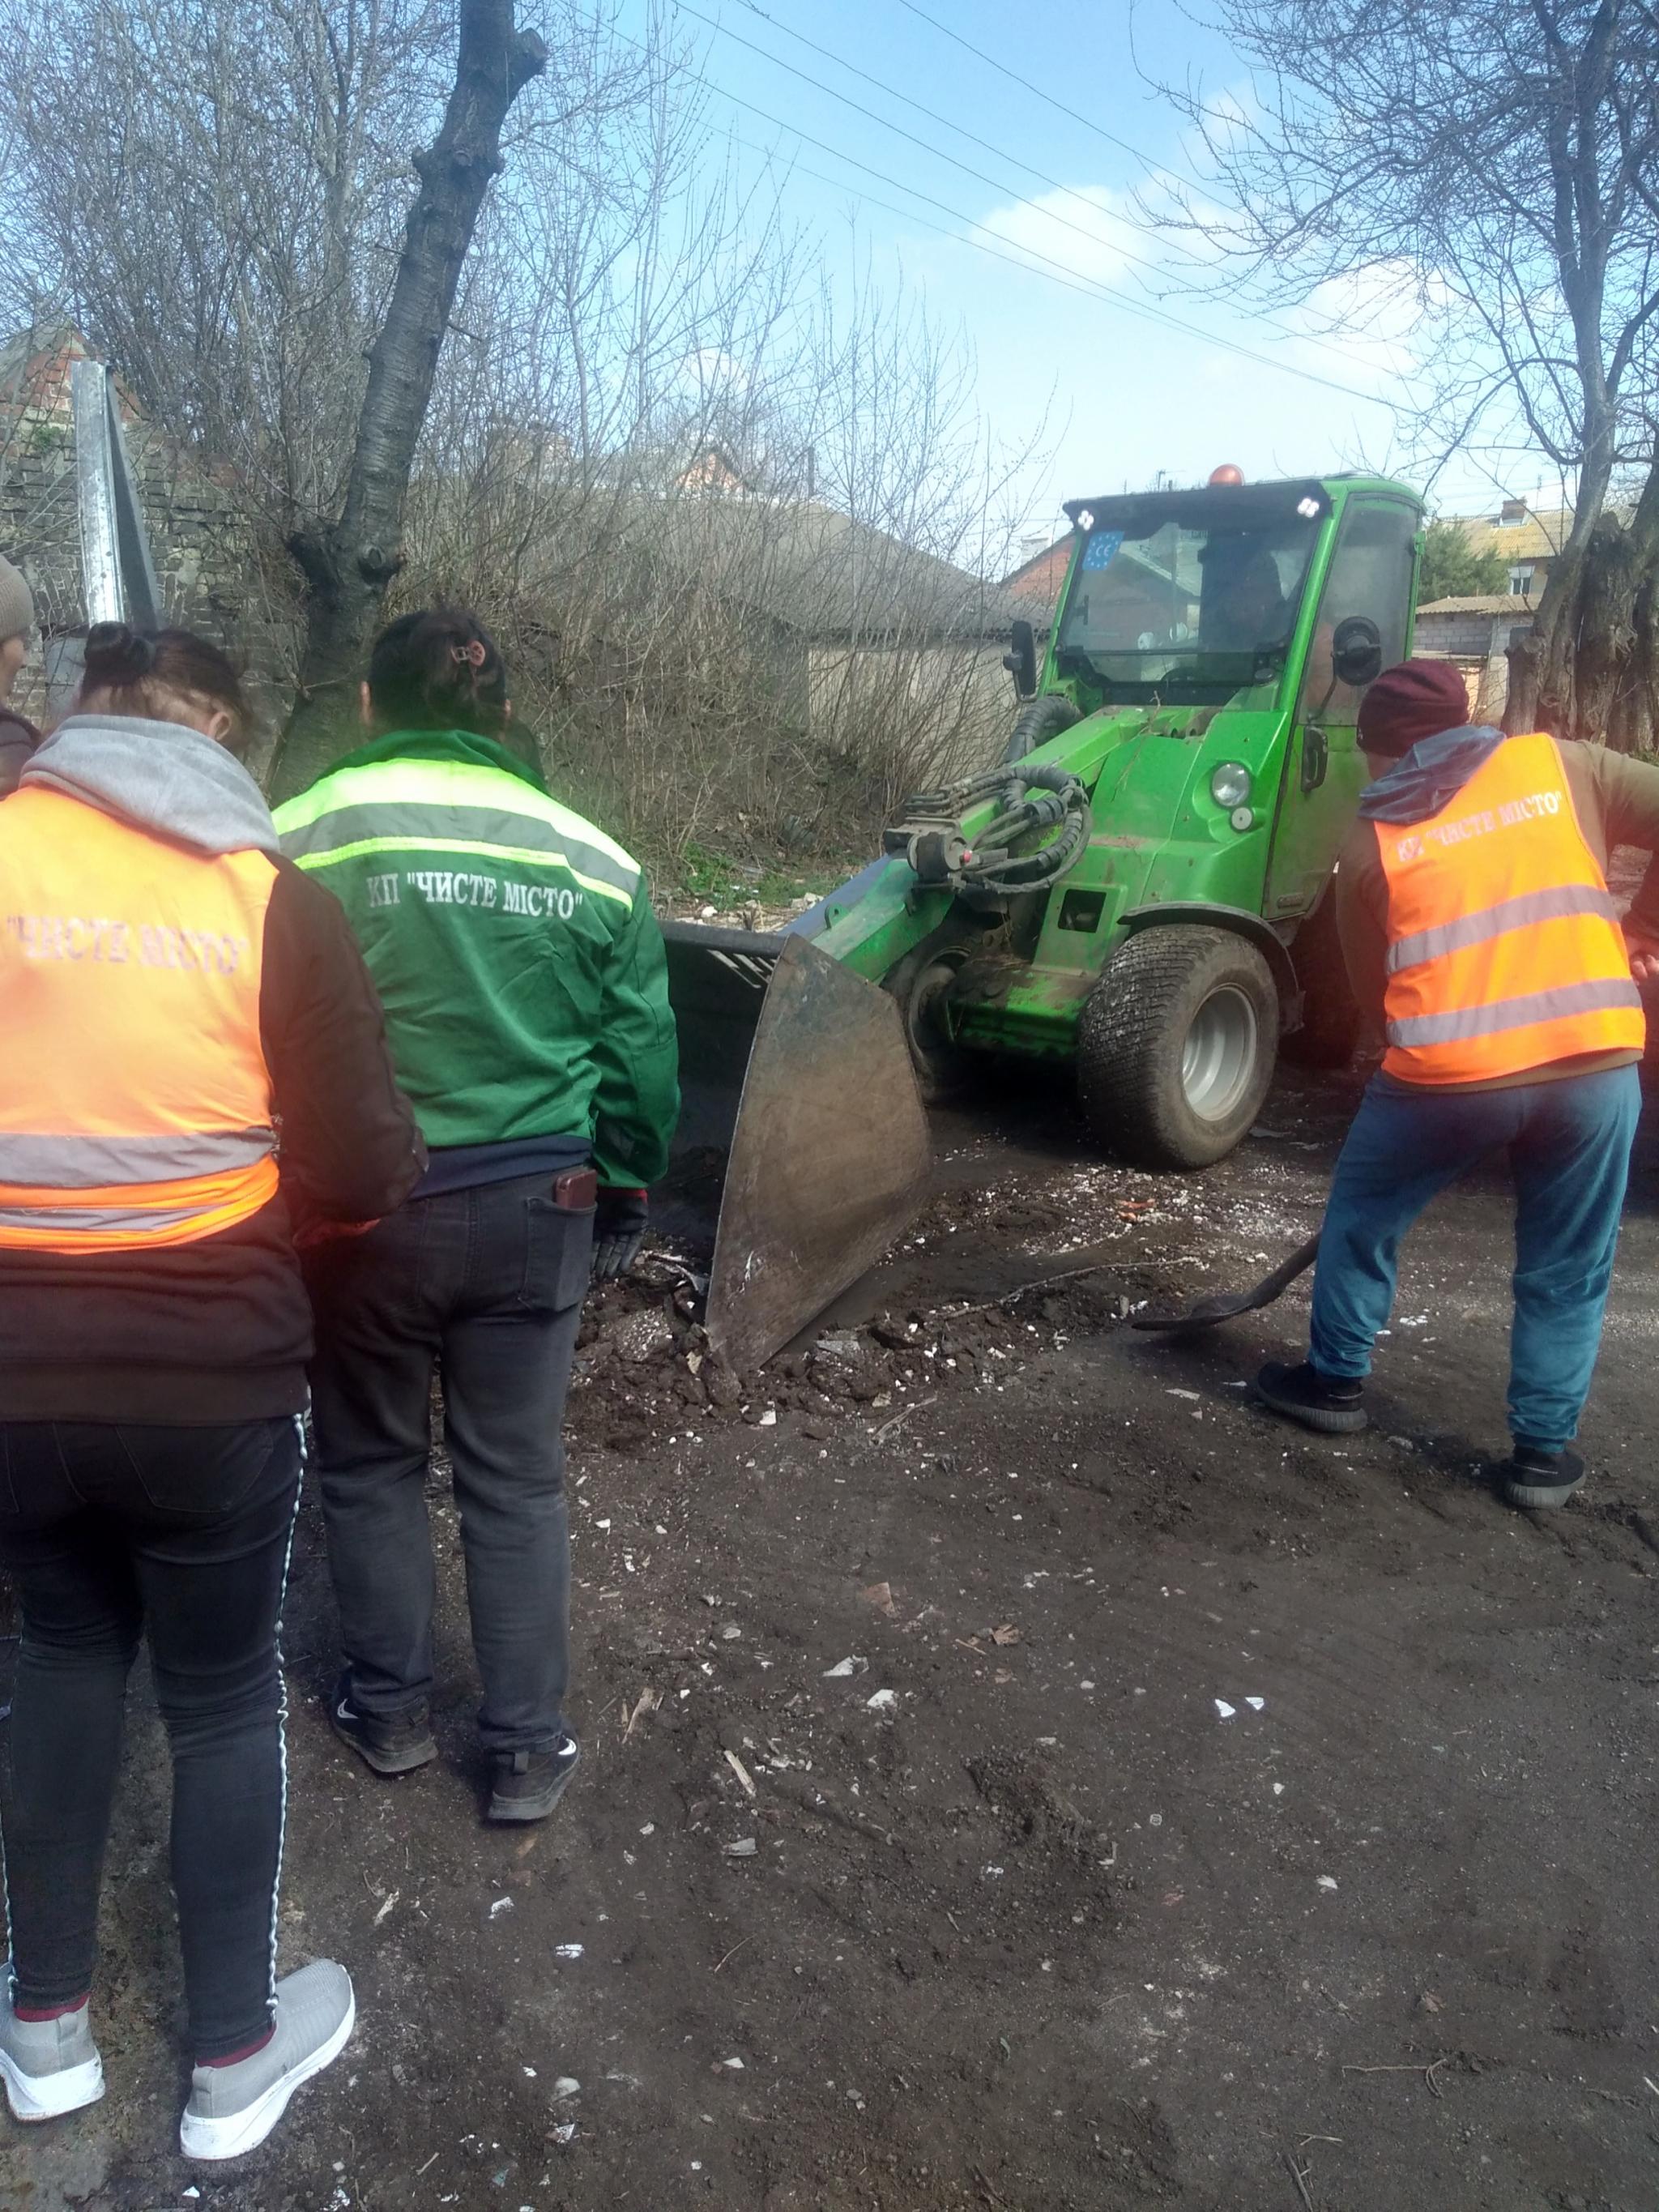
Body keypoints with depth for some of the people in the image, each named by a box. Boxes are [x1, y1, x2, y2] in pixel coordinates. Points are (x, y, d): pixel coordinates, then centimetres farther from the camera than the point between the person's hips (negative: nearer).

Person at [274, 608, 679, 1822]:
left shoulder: (307, 832, -8)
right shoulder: (590, 854, 0)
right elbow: (644, 1055, 3)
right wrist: (624, 1199, 16)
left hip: (363, 1208, -1)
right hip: (536, 1210, 2)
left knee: (372, 1465, 20)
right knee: (519, 1483, 14)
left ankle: (391, 1710, 34)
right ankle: (529, 1753, 24)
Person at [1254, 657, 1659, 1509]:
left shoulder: (1372, 839, 11)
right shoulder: (1557, 763, 12)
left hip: (1447, 1073, -1)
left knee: (1360, 1219, 23)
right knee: (1567, 1270, 17)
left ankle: (1334, 1380, 34)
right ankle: (1544, 1451, 23)